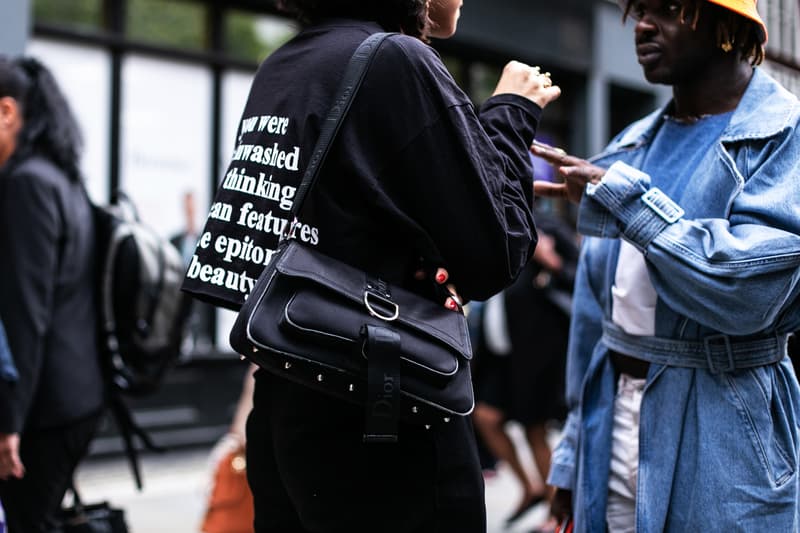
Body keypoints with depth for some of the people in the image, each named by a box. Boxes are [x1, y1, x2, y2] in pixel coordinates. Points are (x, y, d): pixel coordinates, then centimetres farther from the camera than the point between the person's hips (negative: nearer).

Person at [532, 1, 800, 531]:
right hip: (611, 421, 6)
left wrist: (620, 196, -18)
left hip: (720, 443, -5)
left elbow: (747, 290, -22)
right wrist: (574, 452, 14)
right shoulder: (631, 147, 10)